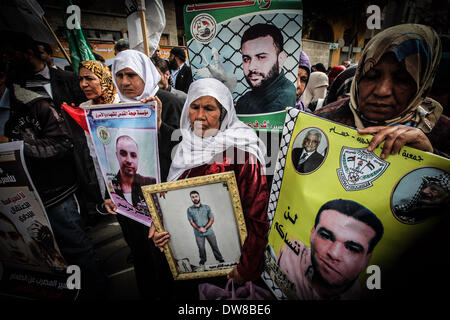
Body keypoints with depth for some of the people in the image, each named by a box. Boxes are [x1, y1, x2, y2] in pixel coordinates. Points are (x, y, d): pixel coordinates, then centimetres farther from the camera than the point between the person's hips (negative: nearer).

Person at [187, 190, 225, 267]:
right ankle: (202, 260, 30)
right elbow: (191, 221, -2)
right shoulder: (189, 209, 1)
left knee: (214, 246, 8)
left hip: (209, 231, 0)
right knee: (201, 248, 5)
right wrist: (199, 229, -15)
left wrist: (205, 228, -13)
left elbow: (212, 219, -1)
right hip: (198, 233, 0)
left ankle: (220, 258, 27)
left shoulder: (206, 207, 2)